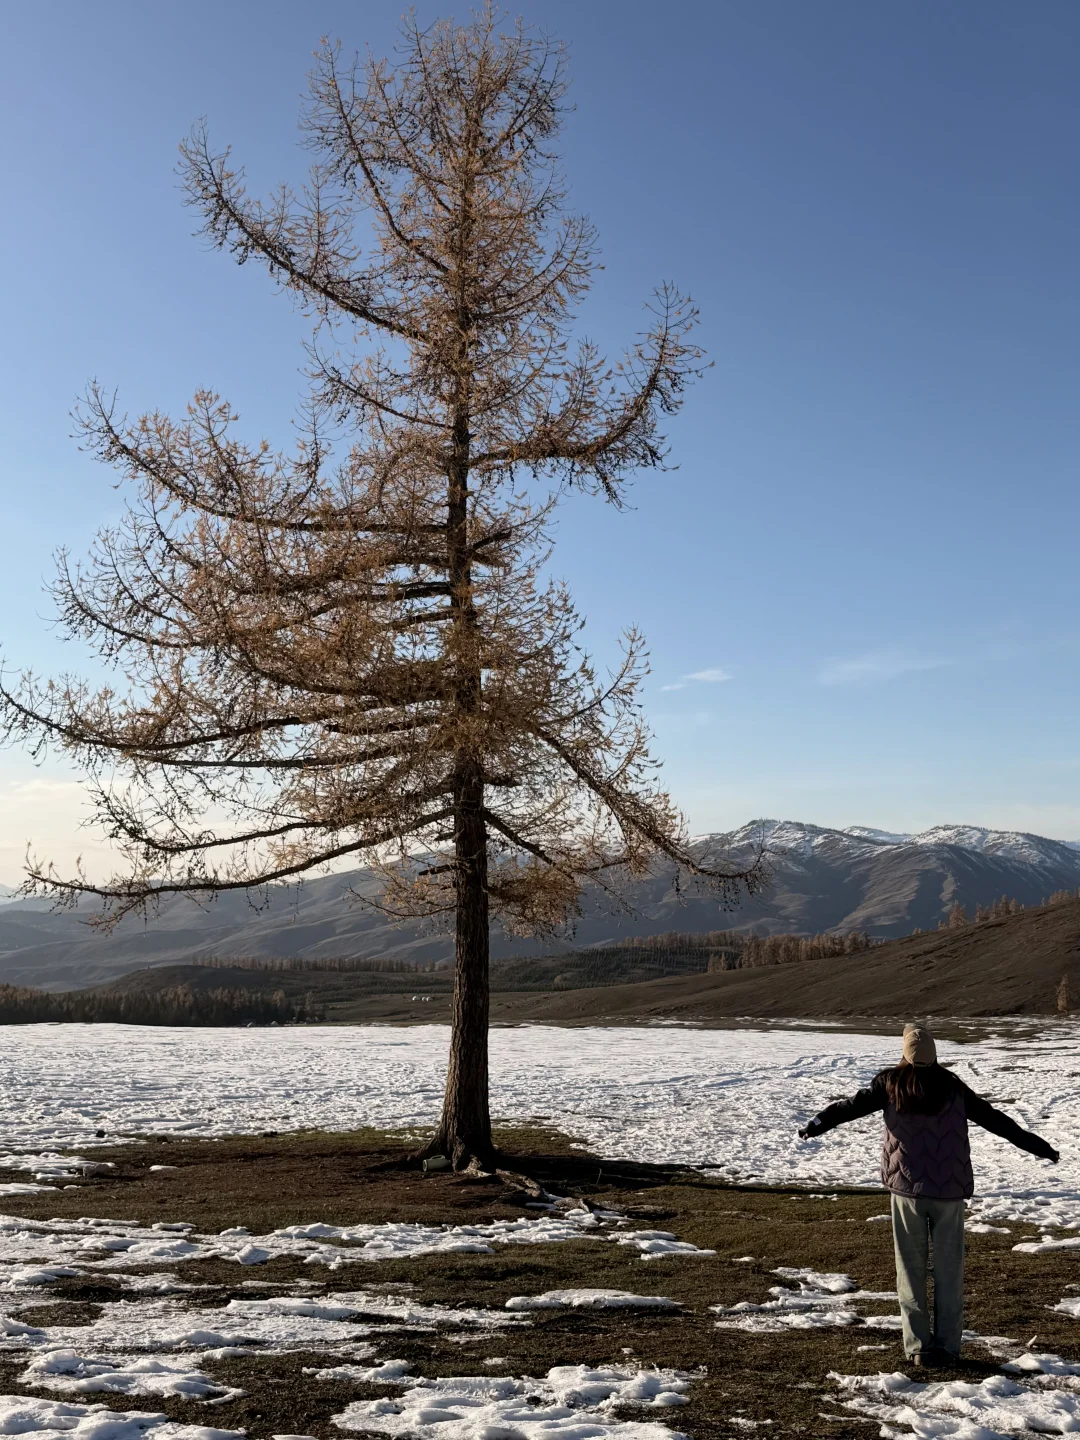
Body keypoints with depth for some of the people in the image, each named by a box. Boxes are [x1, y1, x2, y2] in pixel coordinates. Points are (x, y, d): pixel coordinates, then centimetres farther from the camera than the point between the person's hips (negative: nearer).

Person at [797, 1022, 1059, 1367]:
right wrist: (1039, 1146, 16)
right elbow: (995, 1119, 9)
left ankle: (918, 1346, 5)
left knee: (911, 1268, 7)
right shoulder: (953, 1087, 6)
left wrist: (818, 1124, -17)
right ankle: (947, 1346, 9)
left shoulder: (891, 1083, 1)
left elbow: (853, 1105, -11)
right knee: (948, 1270, 9)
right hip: (949, 1189, 1)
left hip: (906, 1187, -1)